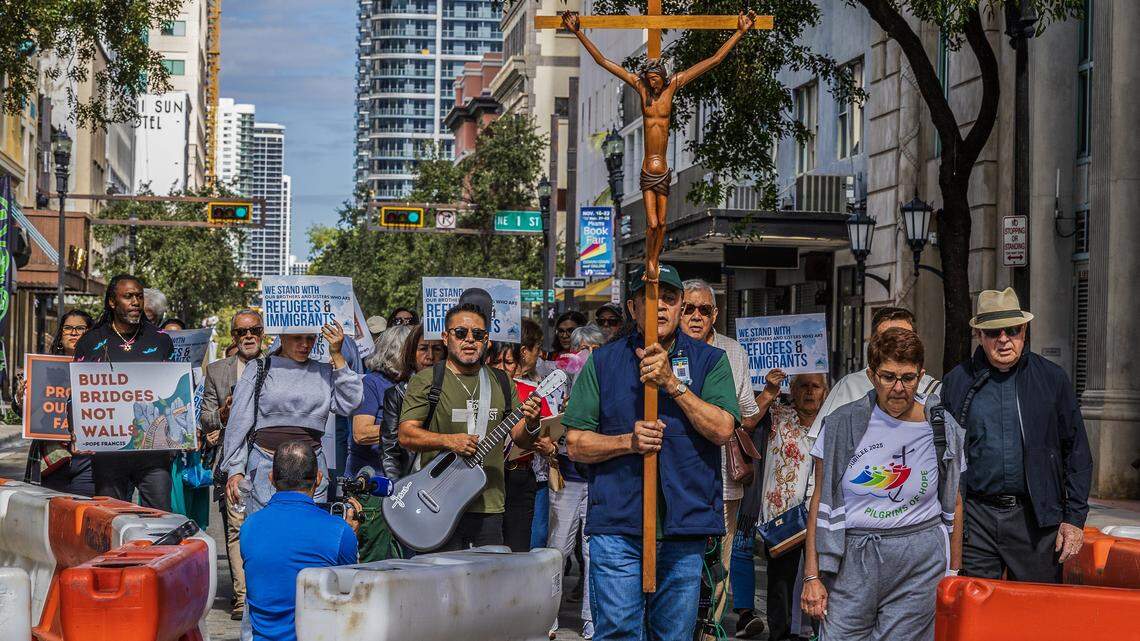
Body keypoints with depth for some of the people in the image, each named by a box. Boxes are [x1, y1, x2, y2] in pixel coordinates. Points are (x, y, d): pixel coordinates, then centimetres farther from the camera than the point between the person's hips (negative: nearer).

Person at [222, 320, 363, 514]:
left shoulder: (324, 373, 13)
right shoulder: (257, 371, 7)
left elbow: (348, 404, -2)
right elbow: (239, 424, 6)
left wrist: (337, 355, -2)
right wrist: (235, 470, -1)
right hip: (265, 467, -2)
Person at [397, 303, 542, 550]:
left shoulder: (501, 382, 14)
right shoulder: (426, 380, 1)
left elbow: (520, 439, 13)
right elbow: (406, 435, -6)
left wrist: (531, 424, -9)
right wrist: (449, 441, -20)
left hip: (490, 507, 4)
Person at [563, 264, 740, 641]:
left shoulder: (710, 361, 8)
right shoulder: (603, 362, 9)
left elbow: (722, 429, -6)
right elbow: (576, 444, 6)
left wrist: (672, 382, -13)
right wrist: (629, 441, -11)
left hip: (685, 526, 1)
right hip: (617, 525, -1)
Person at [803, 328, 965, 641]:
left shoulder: (942, 429, 3)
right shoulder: (842, 424, -1)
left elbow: (954, 504, 11)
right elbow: (820, 502, 1)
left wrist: (954, 575, 10)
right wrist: (812, 576, -3)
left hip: (919, 565, 0)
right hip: (852, 560, 0)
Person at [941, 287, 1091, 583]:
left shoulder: (1052, 379, 5)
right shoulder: (957, 382, 5)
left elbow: (1077, 453, 6)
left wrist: (1074, 518, 0)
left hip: (1037, 519, 0)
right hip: (975, 518, 1)